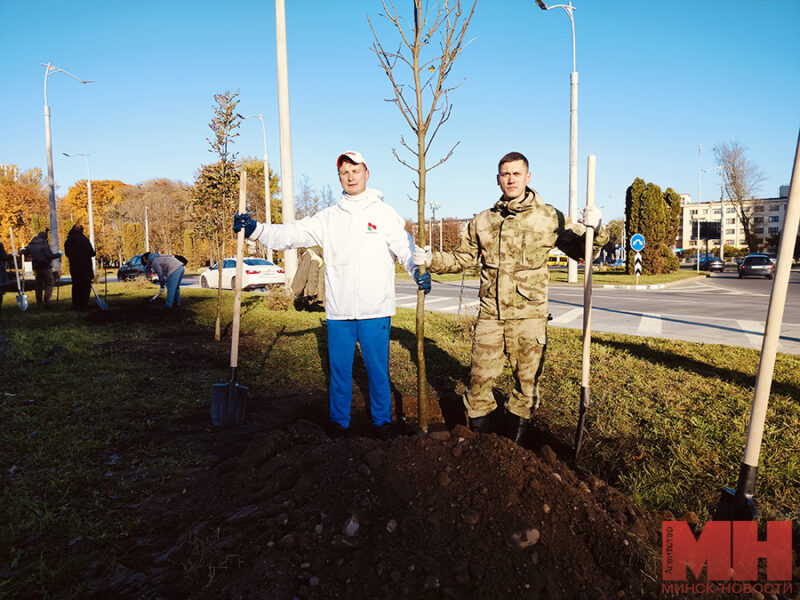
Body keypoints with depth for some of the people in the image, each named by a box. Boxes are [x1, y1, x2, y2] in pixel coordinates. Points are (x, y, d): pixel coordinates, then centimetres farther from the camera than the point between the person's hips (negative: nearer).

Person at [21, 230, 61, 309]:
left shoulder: (31, 245, 7)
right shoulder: (44, 245, -14)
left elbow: (25, 253, 19)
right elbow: (50, 256, -18)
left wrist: (22, 250, 41)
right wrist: (58, 254, -3)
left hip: (36, 268, 7)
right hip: (45, 267, -7)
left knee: (39, 285, 14)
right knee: (49, 283, -2)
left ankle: (39, 303, 16)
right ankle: (46, 300, -17)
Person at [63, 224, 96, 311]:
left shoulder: (68, 240, 8)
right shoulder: (83, 239, -12)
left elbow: (67, 253, 15)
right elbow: (91, 253, -15)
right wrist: (93, 252, 5)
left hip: (73, 267, 6)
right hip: (84, 267, -6)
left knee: (76, 285, 14)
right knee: (85, 286, -1)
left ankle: (75, 305, 16)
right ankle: (83, 305, -5)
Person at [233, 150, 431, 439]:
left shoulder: (384, 213, 4)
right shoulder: (329, 217, 10)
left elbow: (405, 246, -1)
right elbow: (293, 234, 3)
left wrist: (419, 270, -21)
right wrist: (255, 229, -11)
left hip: (376, 310, -2)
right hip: (338, 310, 2)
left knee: (378, 368, 7)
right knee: (339, 368, 11)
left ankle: (382, 420, 27)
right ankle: (339, 420, 29)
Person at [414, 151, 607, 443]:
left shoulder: (549, 217, 1)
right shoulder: (483, 221, 10)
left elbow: (581, 250, 6)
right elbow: (461, 257, 18)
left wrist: (594, 229, -14)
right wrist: (430, 259, 3)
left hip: (529, 316, -1)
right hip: (490, 315, 2)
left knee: (527, 379, 9)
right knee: (480, 377, 5)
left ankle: (511, 433, 31)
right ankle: (478, 429, 28)